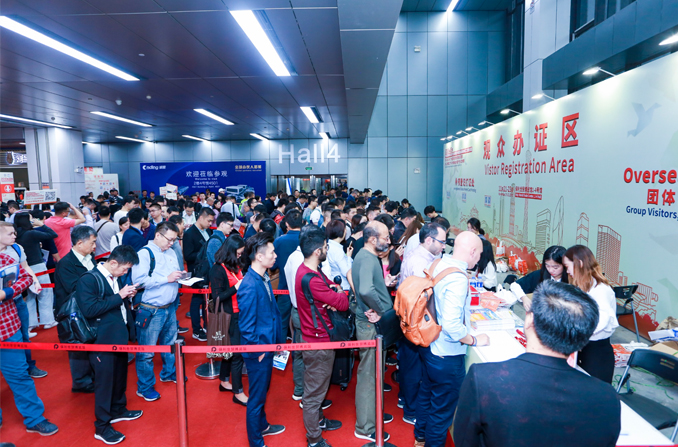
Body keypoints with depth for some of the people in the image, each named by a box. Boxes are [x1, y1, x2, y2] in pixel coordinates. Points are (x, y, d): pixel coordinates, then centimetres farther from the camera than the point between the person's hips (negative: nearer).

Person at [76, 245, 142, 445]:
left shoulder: (115, 278, 7)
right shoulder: (88, 280, -18)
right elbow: (89, 309, -26)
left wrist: (127, 296, 1)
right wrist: (119, 296, -25)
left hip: (120, 335, 8)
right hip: (102, 340, -8)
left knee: (120, 375, 20)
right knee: (104, 380, 2)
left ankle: (118, 410, 39)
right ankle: (102, 426, 17)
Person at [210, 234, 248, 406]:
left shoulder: (235, 266, 7)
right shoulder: (218, 269, -16)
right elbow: (217, 297, -18)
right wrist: (236, 287, -24)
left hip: (238, 314, 8)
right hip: (228, 316, -8)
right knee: (238, 353, -1)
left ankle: (224, 382, 38)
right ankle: (238, 393, 12)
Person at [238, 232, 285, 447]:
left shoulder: (263, 278, 0)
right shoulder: (250, 286, -28)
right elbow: (246, 326, -24)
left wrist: (276, 341, 12)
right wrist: (258, 351, -15)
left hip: (268, 345, 9)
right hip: (258, 351, -9)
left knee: (262, 391, 27)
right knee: (256, 396, 10)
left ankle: (262, 426, 48)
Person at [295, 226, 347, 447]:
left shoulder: (309, 270, 1)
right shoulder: (311, 279, -31)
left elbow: (330, 284, 10)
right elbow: (343, 303, -25)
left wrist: (334, 290, -13)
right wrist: (341, 294, -2)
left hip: (316, 337, 10)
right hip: (318, 342, -10)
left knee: (316, 386, 27)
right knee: (314, 391, 7)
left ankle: (319, 420, 48)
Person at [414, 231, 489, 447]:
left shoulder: (439, 265, -2)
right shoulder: (458, 279, -28)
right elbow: (451, 325, -31)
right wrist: (474, 340, -15)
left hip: (429, 346, 9)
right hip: (447, 355, -9)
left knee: (427, 392, 27)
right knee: (443, 407, 12)